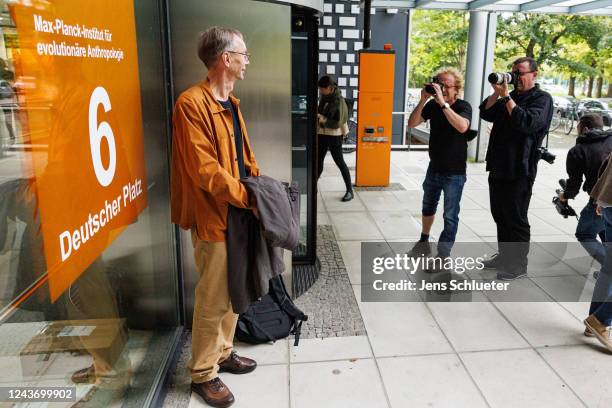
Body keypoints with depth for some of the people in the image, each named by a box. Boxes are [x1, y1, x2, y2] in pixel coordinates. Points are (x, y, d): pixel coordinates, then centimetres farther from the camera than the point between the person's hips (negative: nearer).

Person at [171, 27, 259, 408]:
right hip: (214, 218, -9)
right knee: (213, 300, 3)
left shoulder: (231, 103, 13)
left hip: (239, 213, 9)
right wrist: (247, 197, -16)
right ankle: (203, 373, 21)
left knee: (234, 292, 18)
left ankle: (223, 352, 36)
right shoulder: (192, 103, -17)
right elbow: (205, 169, -22)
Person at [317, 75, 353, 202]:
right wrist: (316, 114, 2)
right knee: (318, 160, 12)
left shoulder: (339, 101, -17)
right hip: (322, 133, 7)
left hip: (335, 135, -7)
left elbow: (337, 123, -19)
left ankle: (349, 190, 9)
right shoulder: (324, 97, 4)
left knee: (339, 161, -1)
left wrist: (321, 118, -23)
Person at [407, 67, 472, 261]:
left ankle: (443, 255, 3)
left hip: (454, 172, -5)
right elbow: (412, 123, -8)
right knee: (428, 207, 22)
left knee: (450, 216, -4)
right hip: (434, 168, 6)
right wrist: (423, 100, -19)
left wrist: (443, 102, -35)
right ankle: (424, 242, 42)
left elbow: (462, 127, -35)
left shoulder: (463, 106, -14)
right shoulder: (432, 105, -2)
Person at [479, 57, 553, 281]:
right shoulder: (511, 96, 17)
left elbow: (528, 123, -22)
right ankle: (505, 256, 29)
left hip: (519, 171, -7)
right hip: (498, 167, 8)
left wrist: (507, 97, -20)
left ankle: (518, 264, 11)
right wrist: (496, 93, -5)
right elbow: (486, 114, 8)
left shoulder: (542, 99, -5)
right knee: (500, 215, 15)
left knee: (516, 219, -1)